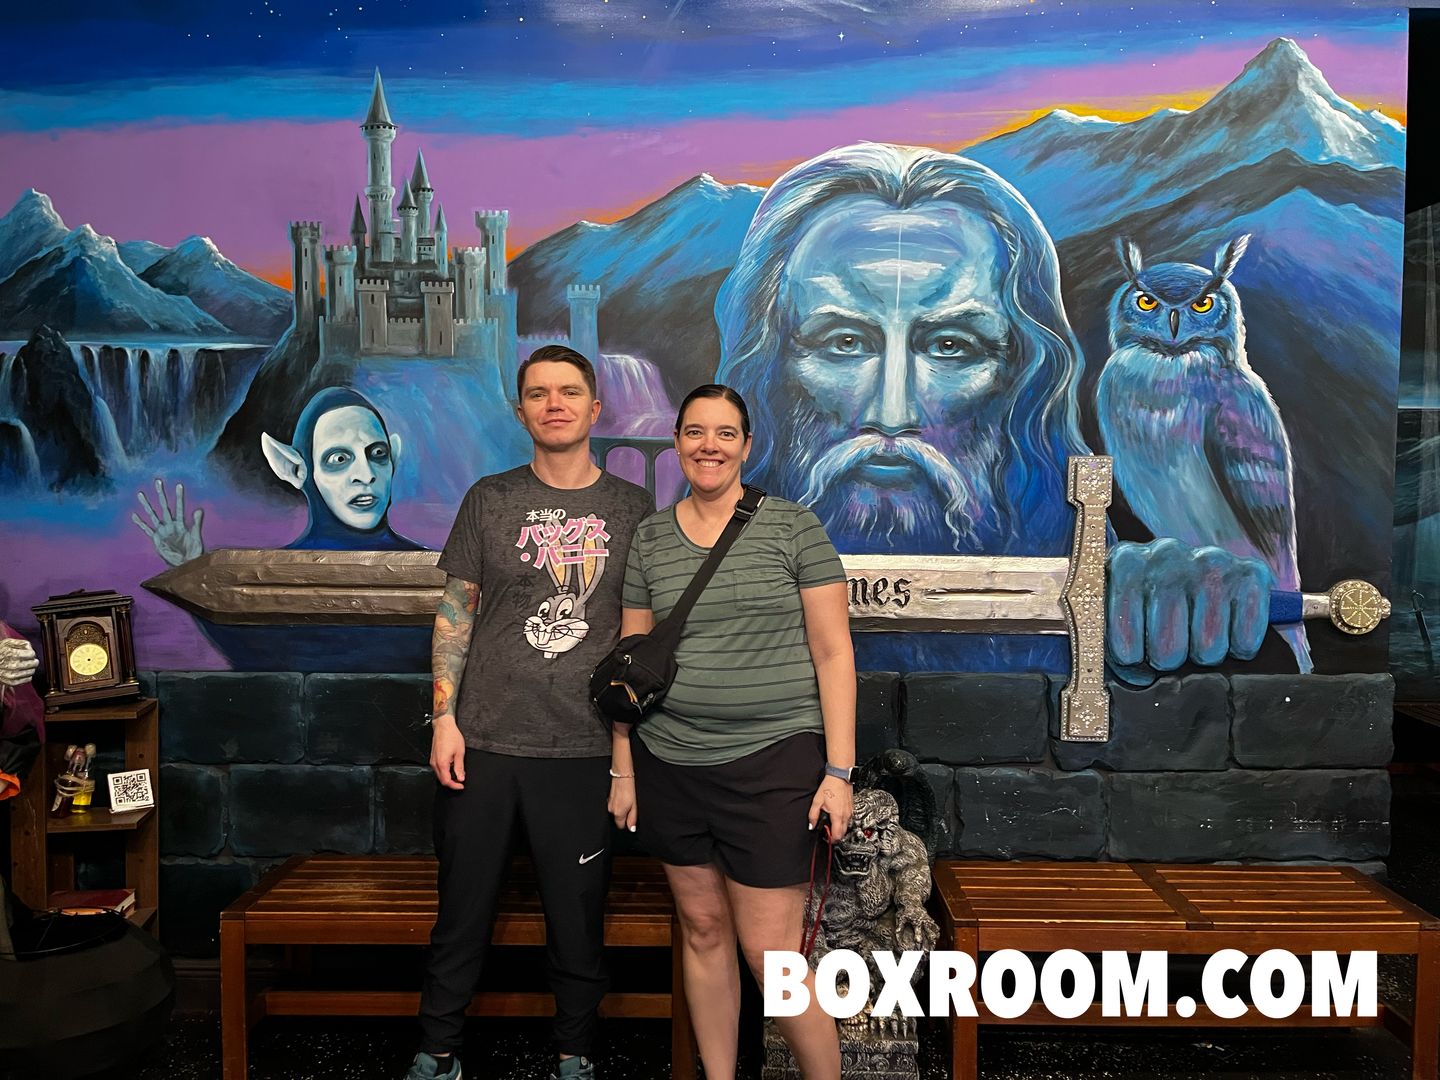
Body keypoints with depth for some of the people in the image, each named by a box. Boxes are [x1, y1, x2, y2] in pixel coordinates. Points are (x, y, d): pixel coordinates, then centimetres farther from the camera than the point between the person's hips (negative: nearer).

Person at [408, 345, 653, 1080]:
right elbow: (455, 613, 5)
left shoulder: (631, 508, 5)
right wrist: (444, 717, -3)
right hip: (485, 742, 1)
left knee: (578, 913, 8)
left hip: (583, 749, 0)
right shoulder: (490, 500, 5)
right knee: (463, 906, 9)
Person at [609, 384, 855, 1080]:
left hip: (773, 761, -3)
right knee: (702, 931, 14)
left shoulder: (793, 528, -2)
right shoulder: (649, 540, 8)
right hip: (669, 762, 4)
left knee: (769, 951, -3)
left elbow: (833, 653, -3)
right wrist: (623, 770, 8)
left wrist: (838, 771, -8)